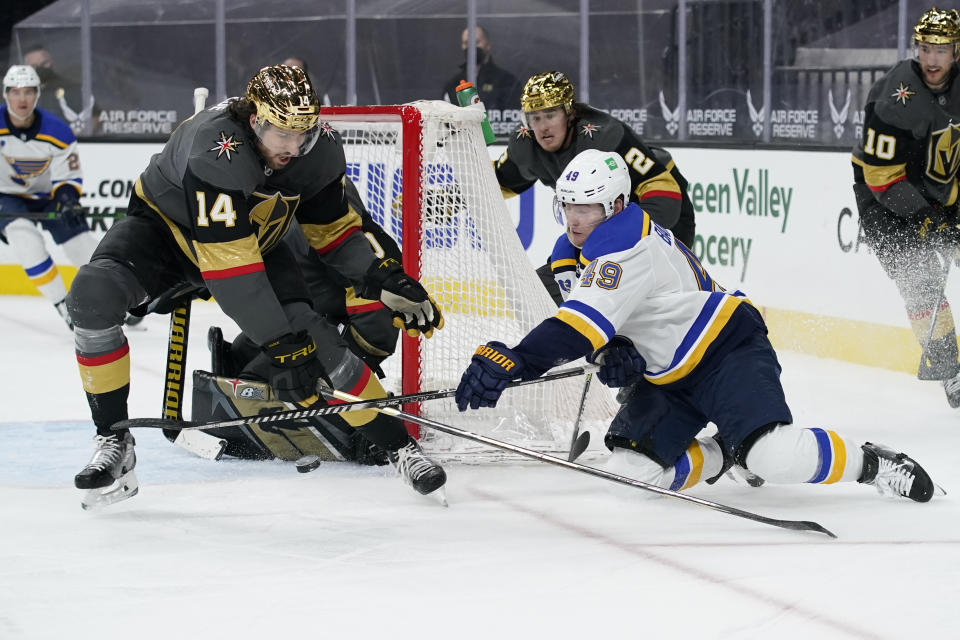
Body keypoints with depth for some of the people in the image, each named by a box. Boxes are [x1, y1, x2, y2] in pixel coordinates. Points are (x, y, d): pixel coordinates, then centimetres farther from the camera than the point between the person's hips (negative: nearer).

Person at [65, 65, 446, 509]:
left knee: (311, 335, -15)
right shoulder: (216, 151, -40)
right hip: (163, 224, -4)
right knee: (92, 294, -31)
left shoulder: (320, 150, -19)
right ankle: (114, 442, -19)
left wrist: (388, 281, -16)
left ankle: (398, 446, 1)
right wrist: (277, 344, -40)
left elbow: (333, 229, -1)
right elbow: (228, 265, -41)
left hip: (254, 240, 4)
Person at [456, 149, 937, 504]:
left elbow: (582, 323, -38)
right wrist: (612, 351, -7)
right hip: (668, 375, 10)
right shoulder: (586, 243, 8)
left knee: (775, 457, -29)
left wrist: (513, 361, -47)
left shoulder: (625, 244, -25)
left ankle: (869, 463, -5)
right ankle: (722, 458, 17)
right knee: (629, 470, -5)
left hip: (728, 351, -10)